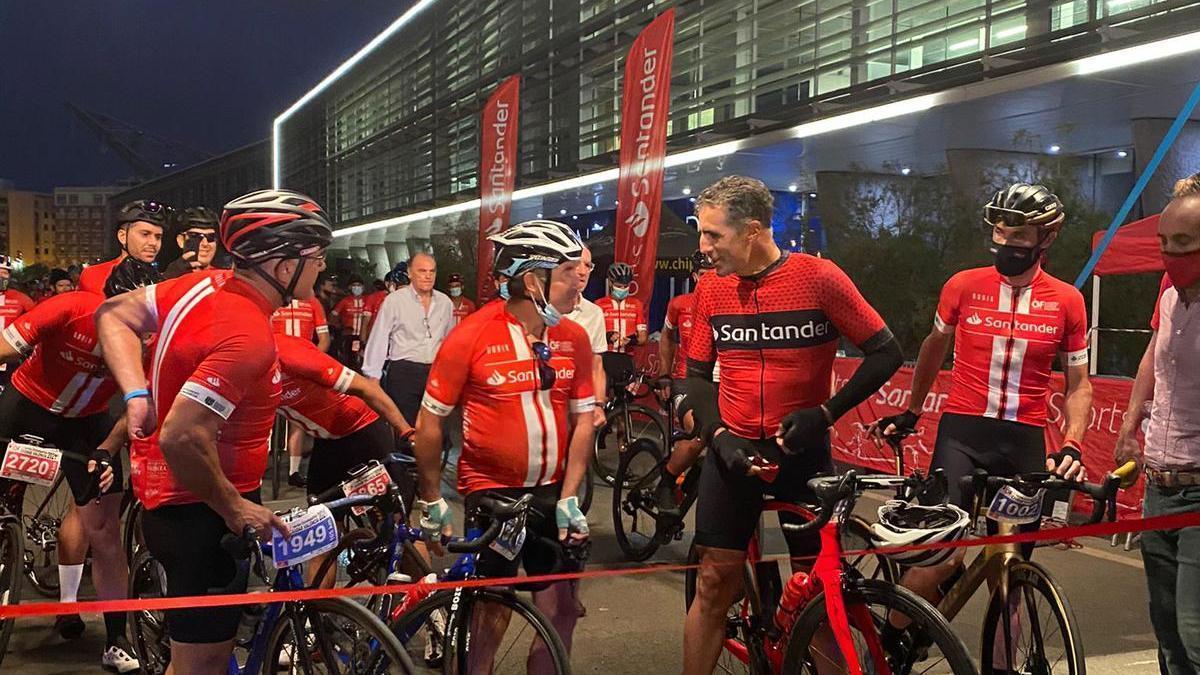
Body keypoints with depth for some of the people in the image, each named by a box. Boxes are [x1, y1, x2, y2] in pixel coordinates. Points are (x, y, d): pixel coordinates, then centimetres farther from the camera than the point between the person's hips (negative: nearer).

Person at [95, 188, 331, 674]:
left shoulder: (207, 284, -1)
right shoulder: (247, 336, -28)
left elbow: (112, 315, 9)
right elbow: (182, 437, -33)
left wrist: (137, 393, 2)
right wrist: (234, 510, -20)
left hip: (175, 499, 9)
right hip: (201, 512, -9)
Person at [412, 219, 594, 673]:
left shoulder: (574, 338, -1)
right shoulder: (471, 336, -13)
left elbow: (583, 419, 4)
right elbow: (430, 422, -6)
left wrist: (569, 498, -2)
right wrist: (431, 502, -1)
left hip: (550, 491, 4)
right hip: (491, 490, -4)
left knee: (562, 610, 7)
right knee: (492, 614, 0)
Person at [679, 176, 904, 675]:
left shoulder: (818, 278, -11)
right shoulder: (711, 287, 0)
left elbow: (886, 353, -7)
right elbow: (697, 374, 8)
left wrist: (825, 413, -15)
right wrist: (717, 435, -8)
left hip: (802, 448, -2)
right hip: (733, 448, 2)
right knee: (715, 583, 3)